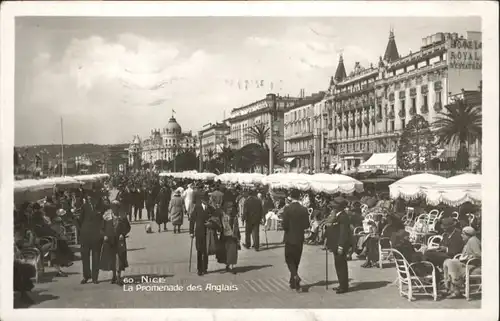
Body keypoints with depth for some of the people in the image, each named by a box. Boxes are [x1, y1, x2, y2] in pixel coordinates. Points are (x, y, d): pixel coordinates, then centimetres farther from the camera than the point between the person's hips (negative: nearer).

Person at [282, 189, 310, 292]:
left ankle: (295, 276, -18)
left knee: (289, 259, 8)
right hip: (300, 239, 3)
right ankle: (293, 282, 22)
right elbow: (306, 225, -2)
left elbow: (284, 225, -15)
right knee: (296, 260, 14)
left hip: (290, 238, -3)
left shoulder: (287, 209, -13)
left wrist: (287, 229, 6)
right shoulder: (304, 210, -4)